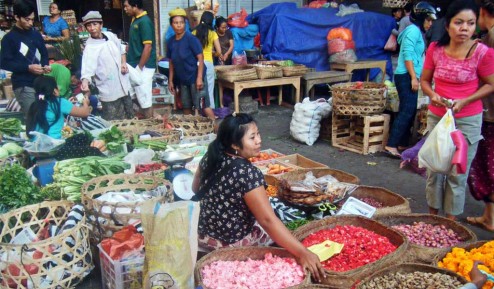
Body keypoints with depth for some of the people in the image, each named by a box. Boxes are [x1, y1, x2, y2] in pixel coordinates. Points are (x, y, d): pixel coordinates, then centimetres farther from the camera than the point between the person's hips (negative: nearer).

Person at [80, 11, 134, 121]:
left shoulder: (110, 36, 1)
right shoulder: (90, 48, -18)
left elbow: (121, 50, 19)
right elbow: (87, 68, -30)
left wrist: (123, 63, 1)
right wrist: (85, 81, -50)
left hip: (124, 86, 6)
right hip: (109, 92, -6)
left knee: (130, 118, 21)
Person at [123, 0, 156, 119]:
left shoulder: (144, 21, -16)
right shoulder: (135, 19, 11)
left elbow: (148, 47, -21)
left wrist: (140, 67, -19)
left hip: (143, 66, -9)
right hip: (136, 64, 9)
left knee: (145, 98, -3)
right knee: (143, 97, 14)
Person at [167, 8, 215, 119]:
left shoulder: (191, 39, -12)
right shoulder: (170, 42, 4)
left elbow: (200, 58, -14)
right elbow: (171, 63, 11)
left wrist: (199, 78, -20)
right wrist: (170, 80, 10)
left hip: (195, 77, -6)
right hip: (182, 80, 6)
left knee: (203, 106, -7)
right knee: (186, 107, 14)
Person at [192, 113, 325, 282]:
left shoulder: (210, 156, -6)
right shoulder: (247, 173, -29)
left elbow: (196, 189, 10)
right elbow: (268, 220, -32)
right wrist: (302, 252, -34)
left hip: (202, 233, 7)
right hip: (231, 242, -7)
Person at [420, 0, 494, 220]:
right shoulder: (435, 49, -5)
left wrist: (465, 101, -17)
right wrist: (432, 95, -14)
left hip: (468, 120, -3)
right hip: (436, 116, 3)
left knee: (458, 173, 6)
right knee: (433, 169, 14)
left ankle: (451, 221, 23)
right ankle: (432, 215, 32)